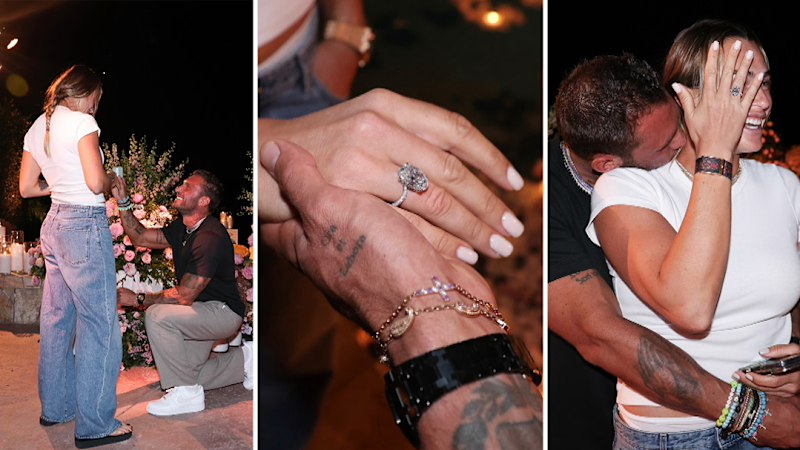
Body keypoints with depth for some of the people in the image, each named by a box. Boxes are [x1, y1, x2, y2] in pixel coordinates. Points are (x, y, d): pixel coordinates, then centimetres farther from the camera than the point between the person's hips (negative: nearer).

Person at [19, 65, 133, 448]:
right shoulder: (81, 122, -10)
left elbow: (26, 188, 16)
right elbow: (95, 182, -19)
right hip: (85, 223, -9)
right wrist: (112, 179, 1)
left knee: (56, 317, 15)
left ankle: (55, 407, 28)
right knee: (98, 321, -4)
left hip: (54, 222, 9)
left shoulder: (37, 129, 14)